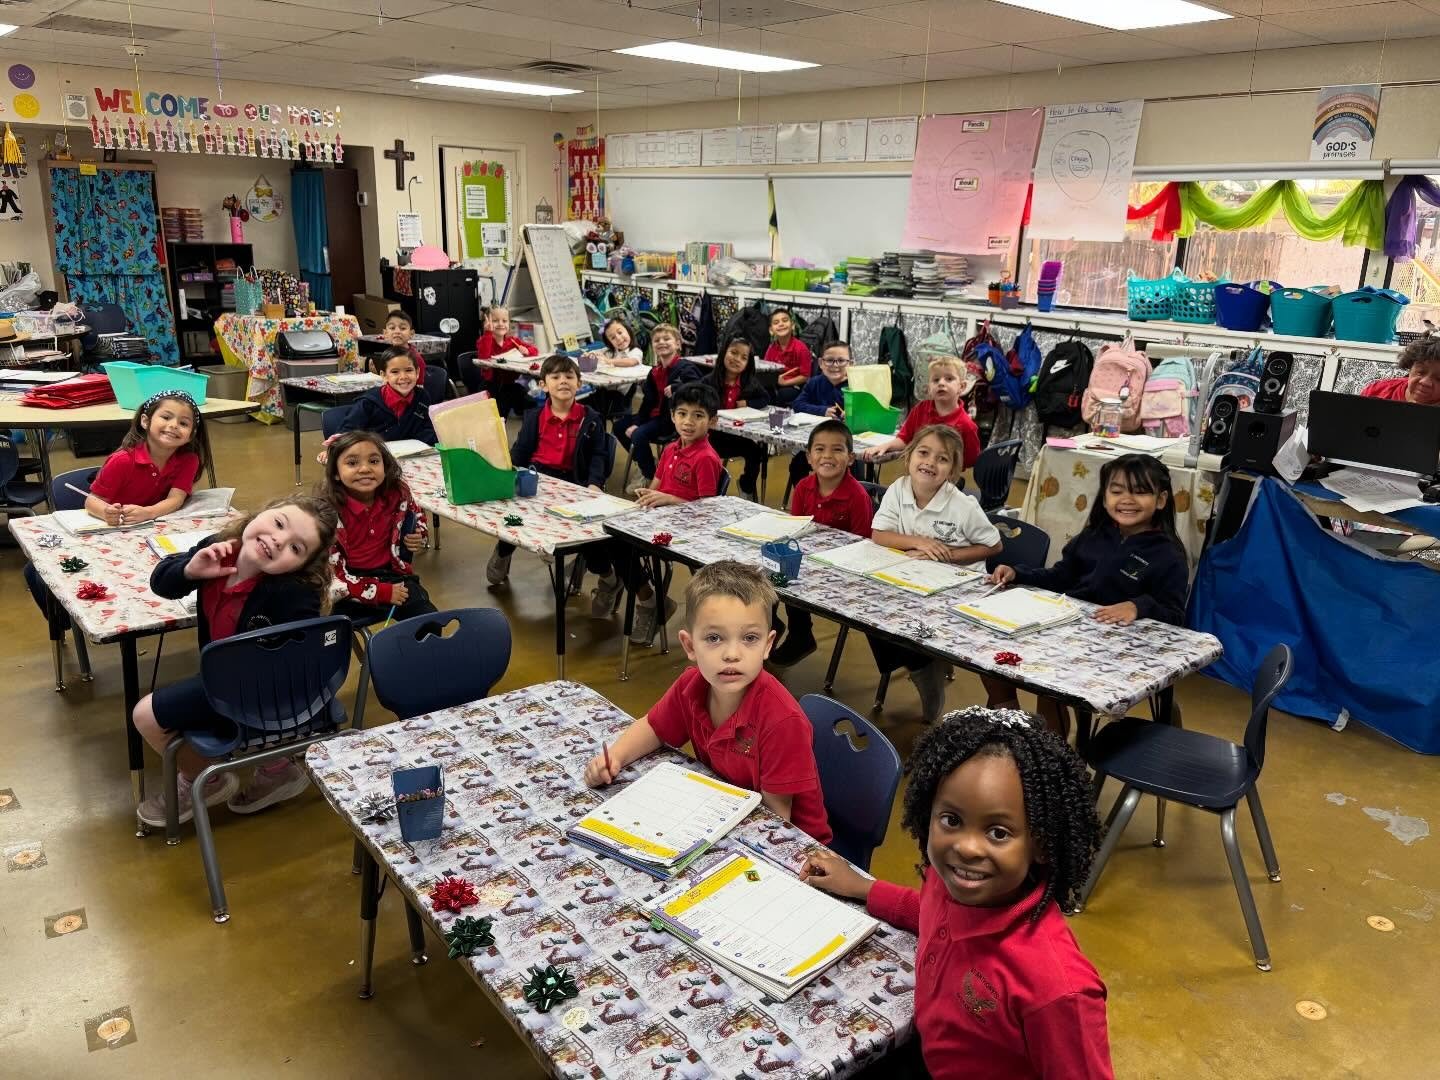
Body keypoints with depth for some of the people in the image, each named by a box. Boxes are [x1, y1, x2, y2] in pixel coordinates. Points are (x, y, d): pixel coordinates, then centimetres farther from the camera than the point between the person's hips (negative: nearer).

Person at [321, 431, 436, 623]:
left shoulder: (397, 492, -7)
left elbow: (416, 515, 19)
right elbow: (331, 572, -19)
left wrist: (418, 537, -4)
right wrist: (381, 593, -21)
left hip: (391, 573, 4)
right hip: (348, 587, -3)